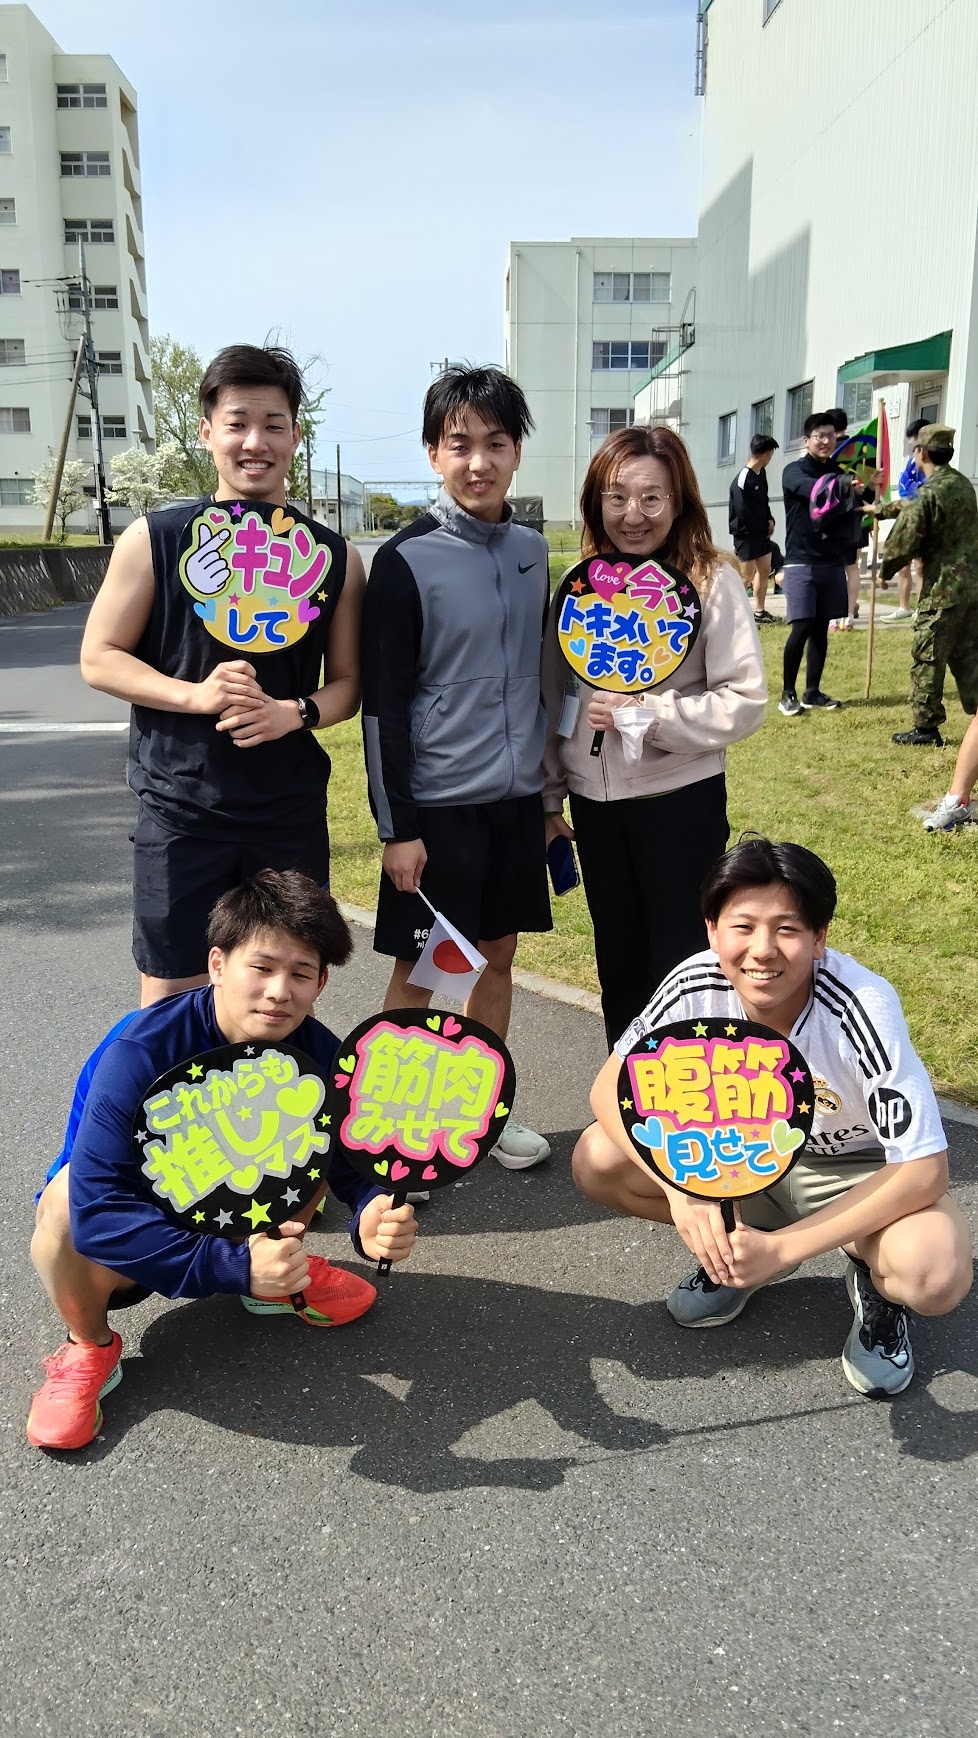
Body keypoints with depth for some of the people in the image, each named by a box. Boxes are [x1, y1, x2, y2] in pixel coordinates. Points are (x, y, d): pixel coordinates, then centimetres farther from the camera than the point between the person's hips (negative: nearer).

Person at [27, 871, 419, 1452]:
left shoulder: (316, 1050, -19)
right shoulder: (140, 1053, -35)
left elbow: (353, 1160, -13)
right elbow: (97, 1211, -41)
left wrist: (373, 1214, -38)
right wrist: (234, 1267, -47)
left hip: (229, 1210, 4)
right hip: (137, 1238, -4)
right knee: (69, 1202, -37)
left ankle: (280, 1280, 9)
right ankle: (91, 1349, -5)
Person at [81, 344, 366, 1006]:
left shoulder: (333, 555, 6)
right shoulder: (154, 539, 0)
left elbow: (348, 680, 9)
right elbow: (100, 657, 0)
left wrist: (295, 712, -13)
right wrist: (195, 694, -17)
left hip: (293, 811, 2)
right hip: (182, 806, -2)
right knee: (172, 997, 5)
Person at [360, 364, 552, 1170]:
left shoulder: (531, 551, 7)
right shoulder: (407, 560, -9)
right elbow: (384, 702, -10)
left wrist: (550, 789, 16)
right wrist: (397, 826, -13)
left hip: (516, 799, 5)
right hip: (438, 805, -5)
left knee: (498, 955, 14)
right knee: (420, 971, 3)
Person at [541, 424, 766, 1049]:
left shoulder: (711, 581, -10)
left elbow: (745, 703, -13)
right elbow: (554, 695, 10)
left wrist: (647, 714, -20)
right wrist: (549, 794, 11)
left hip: (679, 800, -5)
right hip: (595, 802, 5)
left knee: (682, 963, 3)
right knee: (618, 961, 17)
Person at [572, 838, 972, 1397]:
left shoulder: (863, 1009, -33)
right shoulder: (696, 985, -24)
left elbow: (925, 1168, -30)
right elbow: (613, 1087, -15)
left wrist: (784, 1247, -34)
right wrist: (680, 1188, -32)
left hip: (856, 1171, -3)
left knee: (936, 1276, -35)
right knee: (598, 1161, -19)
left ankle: (874, 1277, 3)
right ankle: (736, 1251, 7)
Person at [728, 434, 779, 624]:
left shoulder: (761, 473, 5)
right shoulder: (742, 480, -22)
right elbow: (743, 514, -22)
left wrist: (770, 521, 0)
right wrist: (765, 526, -10)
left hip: (761, 531, 9)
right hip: (746, 533, -9)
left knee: (764, 570, 16)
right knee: (747, 577, -7)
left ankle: (759, 611, 28)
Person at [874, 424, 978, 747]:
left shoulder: (928, 495, -16)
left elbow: (902, 544, -13)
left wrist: (887, 570, 6)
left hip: (942, 590, -8)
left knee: (927, 659, 2)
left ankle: (926, 728, 8)